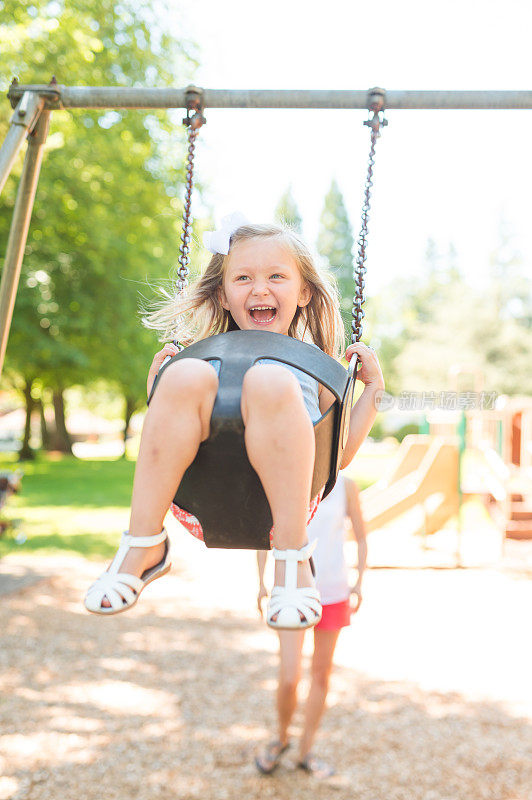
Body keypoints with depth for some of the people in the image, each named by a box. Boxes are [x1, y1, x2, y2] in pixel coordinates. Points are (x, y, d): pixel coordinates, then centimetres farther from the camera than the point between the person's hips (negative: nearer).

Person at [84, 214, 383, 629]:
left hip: (282, 491, -1)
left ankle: (293, 558, -27)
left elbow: (340, 454, 25)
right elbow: (171, 433, 26)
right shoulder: (207, 359, 27)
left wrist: (373, 387, 20)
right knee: (187, 376, -24)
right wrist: (157, 384, 14)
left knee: (270, 382, -28)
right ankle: (143, 545, -20)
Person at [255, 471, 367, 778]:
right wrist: (261, 583, 3)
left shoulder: (346, 486, -5)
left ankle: (306, 751, 30)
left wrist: (360, 583, -4)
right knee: (289, 679, -8)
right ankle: (282, 737, 23)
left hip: (333, 593, 2)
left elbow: (361, 536, 5)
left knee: (321, 675, 12)